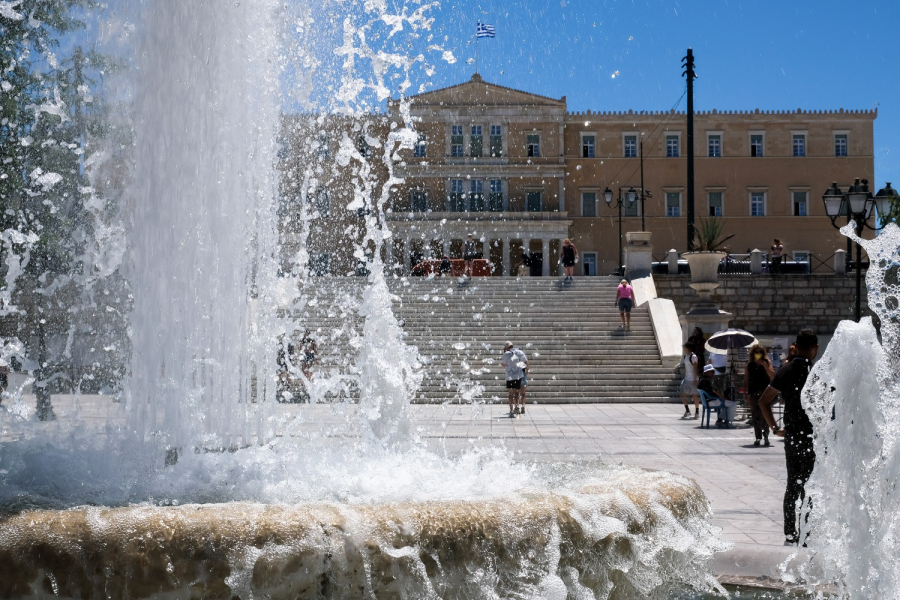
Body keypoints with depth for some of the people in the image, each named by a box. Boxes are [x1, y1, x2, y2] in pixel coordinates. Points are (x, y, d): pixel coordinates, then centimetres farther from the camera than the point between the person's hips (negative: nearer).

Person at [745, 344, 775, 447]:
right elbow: (746, 380, 9)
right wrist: (746, 394, 4)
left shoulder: (767, 362, 4)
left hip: (764, 392, -2)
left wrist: (764, 364, -16)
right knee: (755, 417, 3)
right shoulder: (749, 365, 8)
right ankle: (758, 438, 10)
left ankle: (766, 437, -6)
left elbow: (772, 375, -8)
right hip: (753, 393, 2)